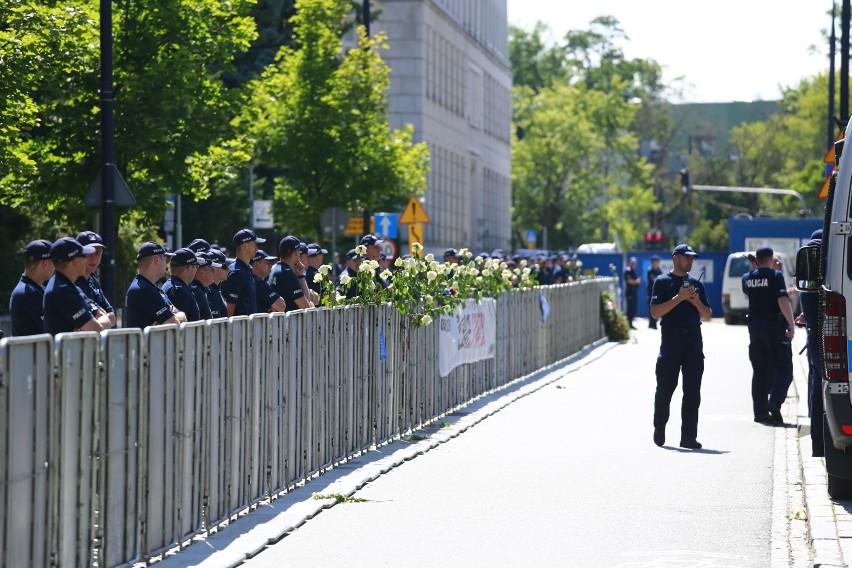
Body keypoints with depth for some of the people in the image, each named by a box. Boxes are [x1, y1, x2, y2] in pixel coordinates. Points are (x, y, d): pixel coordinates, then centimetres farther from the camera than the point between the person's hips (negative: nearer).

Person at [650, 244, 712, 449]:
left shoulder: (697, 284, 15)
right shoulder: (663, 282, 2)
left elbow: (707, 315, 15)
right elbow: (655, 312, -9)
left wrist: (696, 302, -4)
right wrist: (679, 297, -15)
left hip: (693, 340, 4)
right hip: (671, 338, -3)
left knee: (692, 390, -1)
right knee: (665, 387, 2)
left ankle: (688, 436, 0)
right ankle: (659, 430, 22)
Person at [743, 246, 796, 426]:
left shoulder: (747, 278, 9)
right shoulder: (775, 276, -9)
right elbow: (783, 301, -19)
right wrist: (791, 325, -18)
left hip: (754, 325, 6)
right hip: (774, 324, -6)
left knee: (759, 370, 11)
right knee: (783, 368, -2)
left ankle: (760, 411, 9)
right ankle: (774, 402, -22)